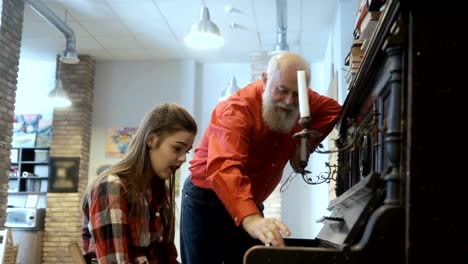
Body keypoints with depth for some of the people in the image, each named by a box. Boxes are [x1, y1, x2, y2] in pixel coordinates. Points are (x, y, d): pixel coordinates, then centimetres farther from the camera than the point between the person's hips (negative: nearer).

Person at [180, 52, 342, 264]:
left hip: (249, 205, 6)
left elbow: (333, 109, 9)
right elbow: (224, 168, -44)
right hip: (206, 201, -6)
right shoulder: (237, 109, -29)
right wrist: (250, 218, -61)